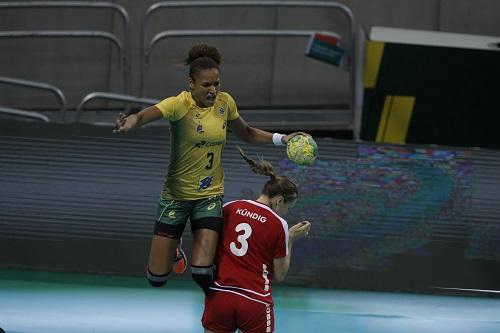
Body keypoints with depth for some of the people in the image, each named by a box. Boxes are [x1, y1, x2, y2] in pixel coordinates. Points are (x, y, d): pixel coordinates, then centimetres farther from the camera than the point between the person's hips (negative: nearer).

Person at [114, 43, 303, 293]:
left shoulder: (225, 102, -2)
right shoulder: (180, 104, -18)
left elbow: (246, 134, 17)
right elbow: (147, 114, -39)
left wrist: (281, 139, 4)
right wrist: (130, 122, -62)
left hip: (210, 195, 2)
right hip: (176, 195, -2)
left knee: (202, 272, -17)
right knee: (157, 278, 2)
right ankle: (174, 247, 38)